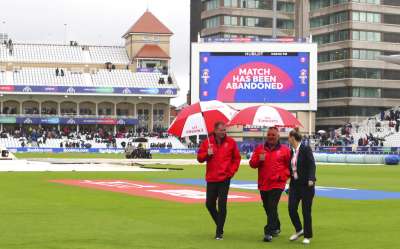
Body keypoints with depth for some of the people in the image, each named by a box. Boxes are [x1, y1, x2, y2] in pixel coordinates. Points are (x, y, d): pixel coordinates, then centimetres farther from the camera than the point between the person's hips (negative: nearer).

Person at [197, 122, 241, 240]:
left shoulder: (231, 142, 1)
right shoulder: (207, 142, 3)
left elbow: (237, 158, 9)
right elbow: (199, 158, 5)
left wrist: (232, 171, -1)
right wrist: (207, 154, -14)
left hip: (224, 178, -2)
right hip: (211, 178, 2)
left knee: (222, 204, -5)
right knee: (209, 204, 6)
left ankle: (219, 232, 2)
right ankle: (219, 225, 29)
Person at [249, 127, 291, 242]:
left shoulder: (284, 149, 0)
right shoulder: (260, 148, 7)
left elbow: (290, 166, 4)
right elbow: (252, 163, 3)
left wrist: (282, 176, -8)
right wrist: (259, 160, -17)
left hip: (277, 184, -4)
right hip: (263, 184, 4)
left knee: (272, 207, -14)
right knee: (267, 208, 14)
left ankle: (269, 232, -12)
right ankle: (276, 228, 34)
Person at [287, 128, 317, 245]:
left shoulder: (306, 149, -10)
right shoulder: (291, 151, 10)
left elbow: (312, 165, -16)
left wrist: (311, 179, -26)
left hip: (306, 184, -6)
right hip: (294, 184, 6)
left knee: (306, 210, 1)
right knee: (292, 208, 0)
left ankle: (307, 236, 13)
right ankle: (299, 230, 22)